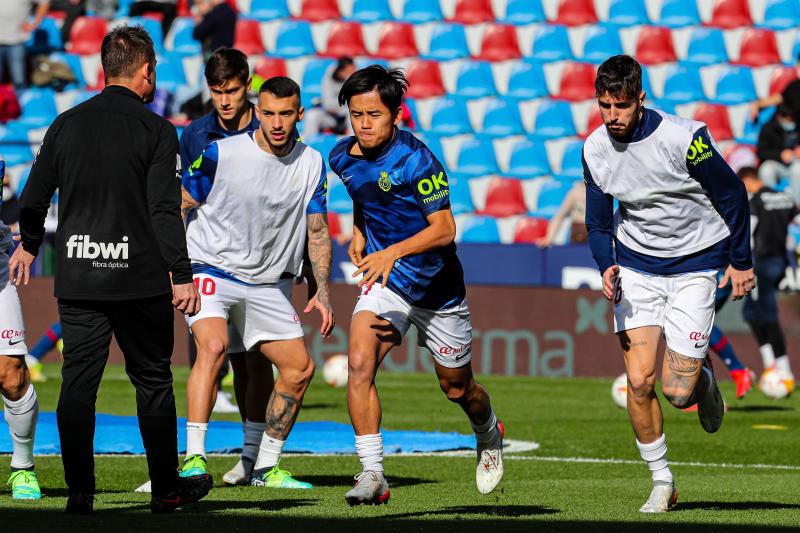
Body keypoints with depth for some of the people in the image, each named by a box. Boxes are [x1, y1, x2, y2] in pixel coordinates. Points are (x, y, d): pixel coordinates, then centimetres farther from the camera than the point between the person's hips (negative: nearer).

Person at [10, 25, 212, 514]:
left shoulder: (67, 124, 5)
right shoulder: (156, 130, -7)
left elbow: (34, 198, 11)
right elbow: (165, 209, -12)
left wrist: (29, 246, 30)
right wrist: (182, 276, -9)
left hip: (77, 277, 3)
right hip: (140, 279, -3)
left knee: (78, 382, 5)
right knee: (153, 381, 9)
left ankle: (80, 492, 1)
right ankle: (167, 489, 16)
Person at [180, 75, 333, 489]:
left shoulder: (312, 164, 0)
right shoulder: (221, 154, -13)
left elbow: (317, 230, 8)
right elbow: (178, 206, -3)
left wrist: (323, 292, 2)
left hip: (267, 284, 6)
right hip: (211, 270, -5)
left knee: (300, 368, 4)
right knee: (213, 346, -30)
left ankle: (265, 466, 20)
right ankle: (193, 458, -32)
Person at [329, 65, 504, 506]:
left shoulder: (416, 160, -22)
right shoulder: (342, 157, -3)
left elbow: (444, 228, -25)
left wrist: (393, 252, -37)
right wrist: (358, 233, 8)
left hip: (437, 285, -3)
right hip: (385, 281, 4)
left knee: (457, 388, 14)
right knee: (360, 363, -23)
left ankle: (489, 435, 48)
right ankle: (373, 474, -21)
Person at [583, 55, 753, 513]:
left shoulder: (683, 138, -22)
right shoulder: (596, 150, -7)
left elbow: (733, 193, -9)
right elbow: (599, 221, 6)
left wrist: (741, 261, -4)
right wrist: (607, 266, -14)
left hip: (695, 263, -4)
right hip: (636, 265, 4)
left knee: (677, 391, -10)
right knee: (639, 382, -6)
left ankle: (705, 377, 27)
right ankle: (662, 483, 11)